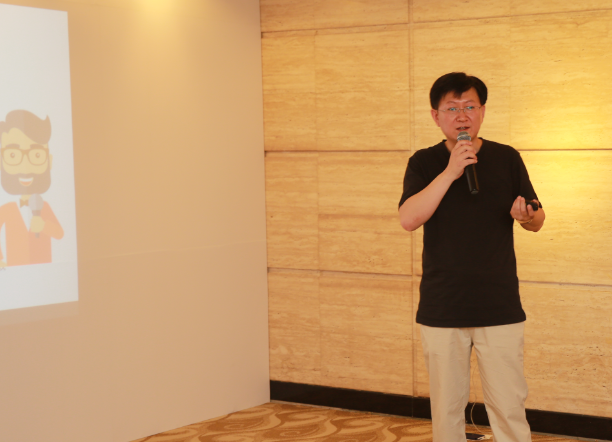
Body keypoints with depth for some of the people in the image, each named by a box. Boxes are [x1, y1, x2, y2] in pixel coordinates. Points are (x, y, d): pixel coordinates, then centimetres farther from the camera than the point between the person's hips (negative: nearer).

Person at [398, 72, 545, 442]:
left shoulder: (507, 158, 4)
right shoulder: (425, 163, 2)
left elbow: (538, 219, 10)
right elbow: (408, 219, -14)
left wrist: (526, 217, -15)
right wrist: (450, 172, -21)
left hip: (500, 308, 0)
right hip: (442, 309, 0)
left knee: (509, 406, 0)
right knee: (447, 407, 10)